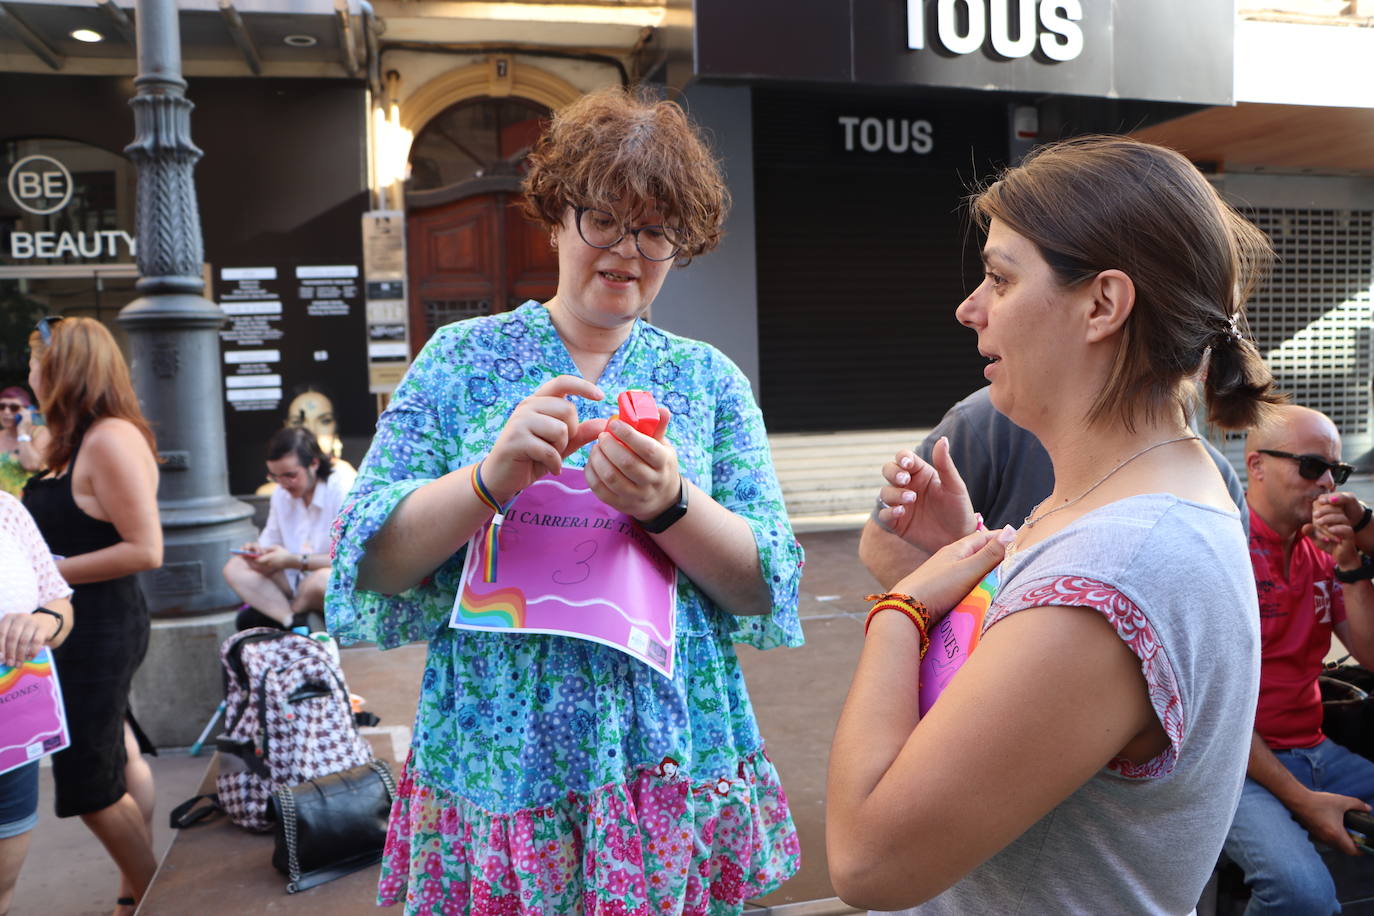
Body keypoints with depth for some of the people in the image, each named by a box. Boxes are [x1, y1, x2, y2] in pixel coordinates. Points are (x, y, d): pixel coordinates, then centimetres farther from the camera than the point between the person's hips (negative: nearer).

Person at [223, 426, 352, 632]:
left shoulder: (344, 489, -18)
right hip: (296, 580, 7)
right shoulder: (281, 493, 6)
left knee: (321, 580, -40)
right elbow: (271, 538, 15)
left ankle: (271, 614, -6)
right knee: (234, 568, -9)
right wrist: (259, 549, -10)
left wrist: (295, 561, -24)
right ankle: (298, 623, -27)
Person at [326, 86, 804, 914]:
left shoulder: (710, 380, 3)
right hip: (492, 774, 0)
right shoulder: (462, 359, 1)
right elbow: (371, 563, -6)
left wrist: (667, 503, -22)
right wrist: (493, 477, -24)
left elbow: (769, 588, -4)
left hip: (675, 768, 1)